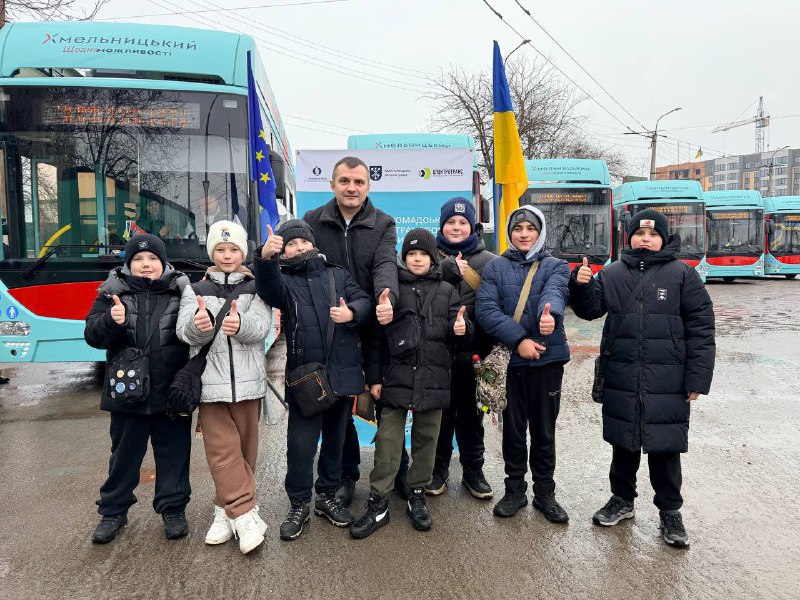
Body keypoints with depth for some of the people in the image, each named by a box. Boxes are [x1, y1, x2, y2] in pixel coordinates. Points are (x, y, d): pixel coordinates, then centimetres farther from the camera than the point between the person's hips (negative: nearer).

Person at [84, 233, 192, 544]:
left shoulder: (181, 291, -1)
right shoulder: (113, 292, 1)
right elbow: (92, 335, -4)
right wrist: (111, 320, -25)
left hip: (172, 392, 0)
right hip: (128, 392, 1)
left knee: (173, 453, 11)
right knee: (124, 454, 16)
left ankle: (173, 508, 28)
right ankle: (113, 510, 34)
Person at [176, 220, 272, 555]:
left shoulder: (256, 288, 7)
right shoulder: (196, 290, 9)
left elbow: (261, 327, -11)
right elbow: (185, 332, -7)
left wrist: (240, 324, -35)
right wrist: (198, 325, -33)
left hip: (248, 380, 1)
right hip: (211, 380, 0)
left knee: (245, 448, 8)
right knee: (223, 450, -4)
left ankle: (226, 509, 25)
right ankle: (245, 515, 2)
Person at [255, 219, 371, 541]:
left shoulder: (338, 274, 13)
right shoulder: (284, 280, 5)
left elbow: (364, 301, 3)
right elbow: (268, 289, -19)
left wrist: (351, 312, -20)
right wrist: (265, 257, -39)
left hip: (342, 373, 3)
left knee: (335, 439, 15)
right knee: (300, 444, -1)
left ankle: (327, 496, 33)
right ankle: (298, 505, 19)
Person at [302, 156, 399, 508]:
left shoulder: (383, 224, -1)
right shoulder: (312, 222, 2)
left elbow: (385, 265, -17)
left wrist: (387, 299, -37)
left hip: (375, 325, -1)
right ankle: (346, 474, 30)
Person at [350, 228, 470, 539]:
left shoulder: (446, 291, 9)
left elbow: (456, 327, 9)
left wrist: (461, 327, -16)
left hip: (433, 379, 2)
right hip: (396, 377, -1)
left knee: (426, 440, 11)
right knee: (388, 441, 0)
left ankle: (417, 496, 28)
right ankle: (378, 505, 11)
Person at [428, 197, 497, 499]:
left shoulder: (488, 260, 3)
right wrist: (450, 268, -20)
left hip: (472, 352, 0)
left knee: (471, 413, 13)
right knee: (440, 412, 11)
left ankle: (473, 470, 30)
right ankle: (438, 469, 29)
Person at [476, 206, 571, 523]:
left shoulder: (556, 266, 5)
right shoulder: (495, 267, 5)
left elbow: (555, 292, -18)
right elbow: (485, 308, -8)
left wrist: (550, 314, -41)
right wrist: (518, 339, -19)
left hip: (547, 358, 0)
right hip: (508, 360, 0)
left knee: (544, 430, 11)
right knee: (513, 428, 12)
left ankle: (545, 493, 29)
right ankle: (515, 490, 29)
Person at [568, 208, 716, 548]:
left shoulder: (682, 274, -2)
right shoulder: (613, 274, 7)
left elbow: (701, 328, -4)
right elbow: (591, 309, 8)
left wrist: (698, 378, -8)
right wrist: (581, 286, -13)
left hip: (666, 384, -2)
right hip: (621, 381, 3)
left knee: (665, 448, 8)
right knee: (623, 443, 15)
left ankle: (670, 511, 27)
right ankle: (622, 500, 33)